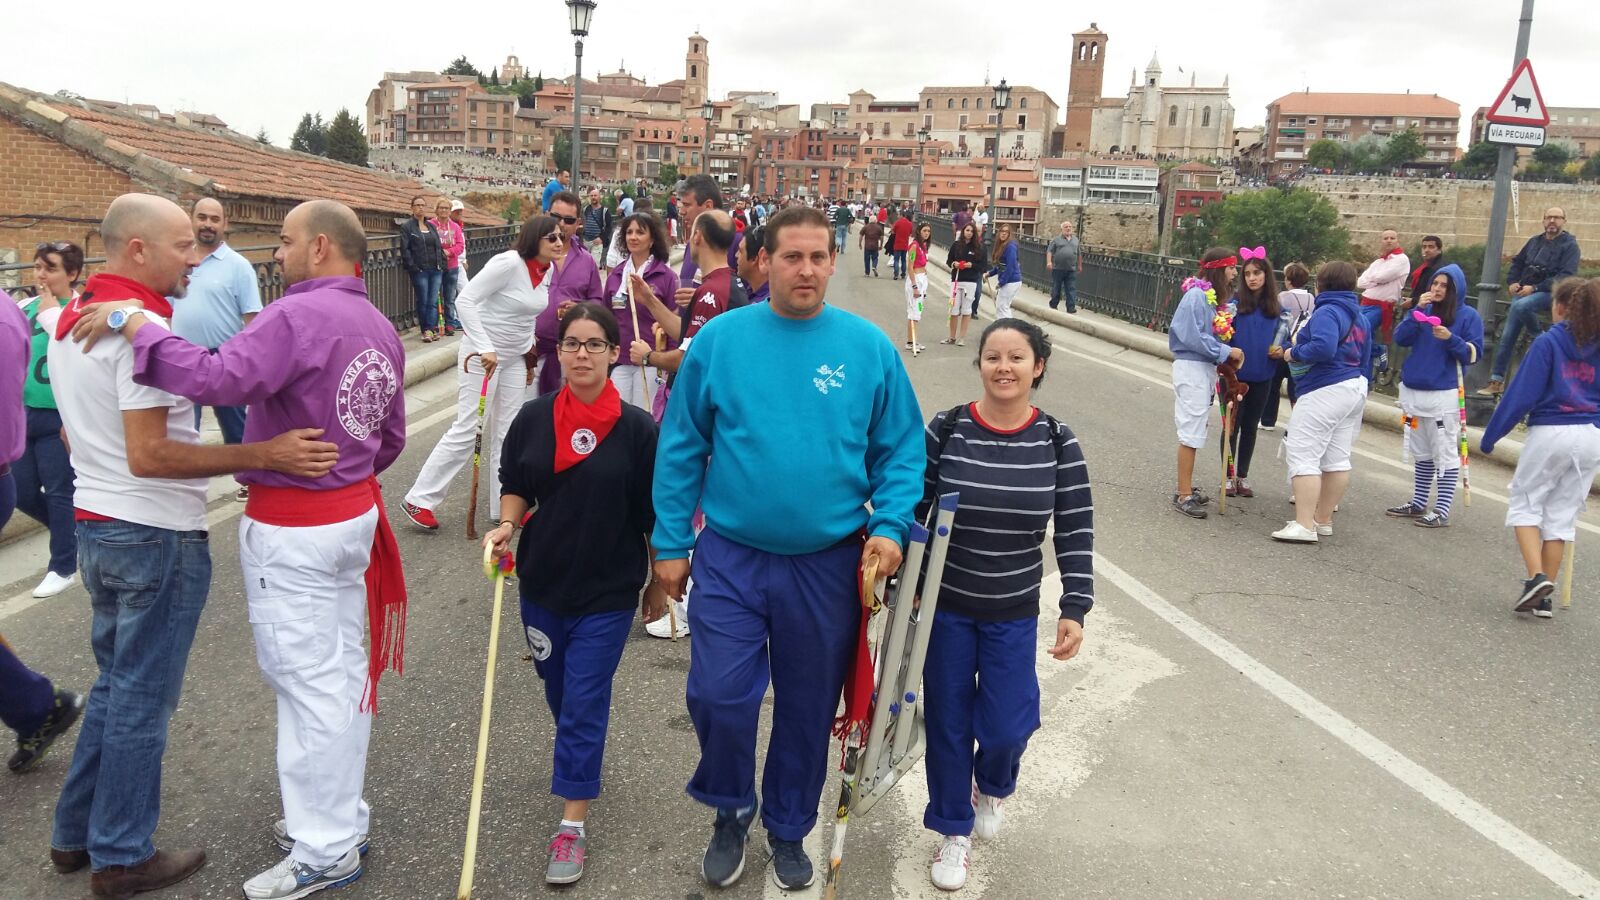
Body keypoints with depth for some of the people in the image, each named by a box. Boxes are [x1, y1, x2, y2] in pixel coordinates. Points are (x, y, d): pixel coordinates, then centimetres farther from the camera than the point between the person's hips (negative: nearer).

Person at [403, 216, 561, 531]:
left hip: (514, 358, 8)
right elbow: (465, 300, -24)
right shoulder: (508, 263, -20)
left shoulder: (546, 271, 4)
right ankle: (419, 500, 4)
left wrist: (529, 351, 19)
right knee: (467, 429, -7)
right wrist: (485, 348, -30)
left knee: (508, 434, 10)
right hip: (482, 354, -8)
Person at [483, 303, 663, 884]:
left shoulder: (637, 429, -12)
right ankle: (580, 763, 47)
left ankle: (572, 825, 8)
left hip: (608, 591, -4)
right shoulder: (534, 418, -2)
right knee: (559, 694, 20)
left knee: (584, 704, -2)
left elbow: (654, 516, -5)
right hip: (542, 581, 4)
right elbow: (516, 487, 10)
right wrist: (506, 527, -10)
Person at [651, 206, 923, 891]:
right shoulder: (719, 339, -3)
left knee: (809, 708, 14)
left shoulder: (868, 346, -3)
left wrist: (889, 526, -12)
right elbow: (681, 448, 1)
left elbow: (900, 450, 2)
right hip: (731, 558, 0)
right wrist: (671, 542, 1)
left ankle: (789, 829, 40)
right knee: (717, 696, -3)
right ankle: (731, 813, 30)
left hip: (829, 564, 1)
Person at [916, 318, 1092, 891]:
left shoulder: (1058, 443, -7)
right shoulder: (946, 431, -10)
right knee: (948, 725, 10)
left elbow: (1076, 532, -4)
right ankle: (953, 829, 33)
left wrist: (1074, 609, -9)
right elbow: (910, 510, -2)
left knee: (1005, 728, 6)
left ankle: (993, 789, 43)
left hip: (1013, 613, 1)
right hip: (944, 606, 0)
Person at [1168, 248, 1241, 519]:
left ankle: (1186, 487, 24)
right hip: (1192, 368, -9)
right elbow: (1193, 337, -20)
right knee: (1191, 432, -7)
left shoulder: (1211, 296, 13)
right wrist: (1226, 352, -16)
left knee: (1195, 430, 15)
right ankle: (1184, 495, -2)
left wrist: (1225, 353, 2)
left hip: (1205, 368, 9)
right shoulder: (1197, 295, -15)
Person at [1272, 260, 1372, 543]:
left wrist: (1293, 353, -13)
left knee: (1303, 455, -10)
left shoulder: (1327, 312, -12)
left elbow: (1323, 347, -29)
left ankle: (1305, 525, -14)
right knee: (1337, 458, 12)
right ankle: (1324, 519, 20)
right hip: (1355, 388, 10)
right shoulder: (1359, 316, 18)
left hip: (1325, 390, -10)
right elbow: (1365, 361, 22)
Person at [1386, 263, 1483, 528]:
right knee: (1421, 453, 15)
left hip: (1444, 394, -5)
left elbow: (1474, 354, -7)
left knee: (1445, 453, -3)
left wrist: (1451, 339, -21)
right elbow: (1400, 338, -2)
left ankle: (1442, 510, 1)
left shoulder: (1468, 315, -3)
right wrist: (1417, 311, -11)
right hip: (1413, 391, 5)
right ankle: (1418, 504, 25)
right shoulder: (1424, 309, 8)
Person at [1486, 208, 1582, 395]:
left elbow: (1566, 276, -12)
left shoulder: (1570, 245, -2)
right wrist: (1512, 282, 3)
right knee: (1507, 336, -3)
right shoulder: (1535, 241, 15)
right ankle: (1497, 380, 2)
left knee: (1520, 306, -37)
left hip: (1549, 294, -5)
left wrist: (1535, 288, -21)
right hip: (1523, 292, 5)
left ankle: (1540, 338, -11)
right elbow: (1517, 263, 23)